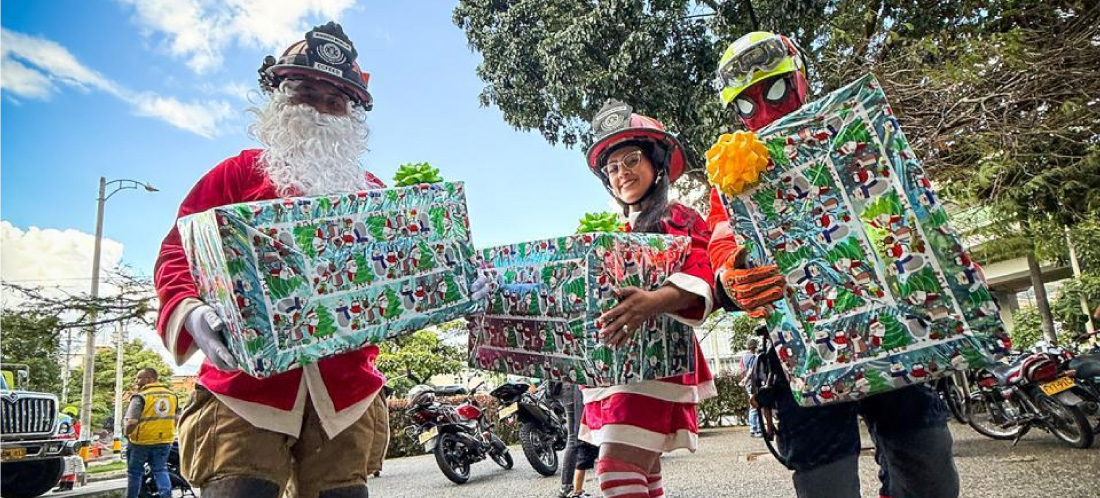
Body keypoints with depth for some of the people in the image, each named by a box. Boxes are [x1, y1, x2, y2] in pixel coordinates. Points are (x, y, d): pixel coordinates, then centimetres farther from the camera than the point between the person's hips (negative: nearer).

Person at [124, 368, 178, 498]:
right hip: (164, 441, 5)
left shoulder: (140, 396, -14)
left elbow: (132, 422, -21)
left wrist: (127, 434, -3)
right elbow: (177, 419, 9)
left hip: (142, 441, -5)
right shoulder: (172, 394, 6)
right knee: (161, 470, 12)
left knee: (135, 472, 12)